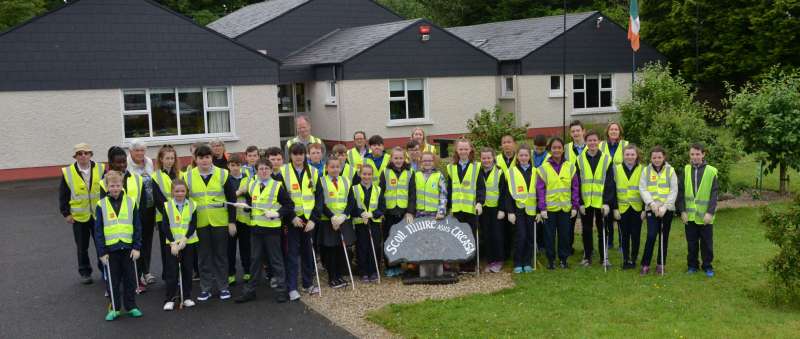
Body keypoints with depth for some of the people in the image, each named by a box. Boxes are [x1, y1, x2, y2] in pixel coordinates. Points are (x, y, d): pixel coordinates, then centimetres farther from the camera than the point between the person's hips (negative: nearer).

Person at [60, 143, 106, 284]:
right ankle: (85, 272, 23)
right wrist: (66, 213, -2)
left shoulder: (100, 169, -3)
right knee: (82, 247, 9)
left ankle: (105, 268, 22)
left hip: (99, 214, 0)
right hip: (79, 216, 0)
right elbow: (63, 195, 1)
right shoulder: (68, 173, -5)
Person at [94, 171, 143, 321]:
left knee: (130, 278, 9)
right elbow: (98, 231, -1)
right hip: (110, 249, 0)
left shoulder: (130, 202, 0)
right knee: (112, 280, 8)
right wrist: (101, 252, -5)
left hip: (128, 247, 1)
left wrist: (137, 247, -3)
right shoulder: (101, 205, -2)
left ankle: (131, 306, 21)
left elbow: (137, 227, 2)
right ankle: (114, 308, 19)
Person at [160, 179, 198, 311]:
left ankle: (187, 297, 18)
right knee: (172, 271, 0)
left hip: (189, 242, 1)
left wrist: (184, 240, -16)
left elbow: (193, 225, -5)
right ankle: (170, 299, 7)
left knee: (187, 270, 8)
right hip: (172, 243, -1)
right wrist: (173, 243, -13)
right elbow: (165, 226, -5)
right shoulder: (167, 205, -2)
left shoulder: (192, 205, 0)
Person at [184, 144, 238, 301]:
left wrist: (232, 221, -3)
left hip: (220, 223, -1)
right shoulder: (188, 177, 2)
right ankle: (205, 288, 17)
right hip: (199, 223, 1)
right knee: (204, 257, 7)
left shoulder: (223, 174, -2)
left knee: (221, 255, 6)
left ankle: (223, 287, 16)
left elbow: (232, 199, 0)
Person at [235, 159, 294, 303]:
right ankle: (250, 290, 18)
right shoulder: (251, 185, 11)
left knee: (276, 259, 3)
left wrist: (277, 213, -18)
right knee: (255, 259, 11)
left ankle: (281, 289, 12)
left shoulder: (278, 186, -4)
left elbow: (289, 205, -5)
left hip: (272, 228, -5)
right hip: (256, 227, 5)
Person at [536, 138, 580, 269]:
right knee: (549, 235, 5)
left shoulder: (570, 167, 4)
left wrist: (575, 206, 1)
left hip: (565, 208, 2)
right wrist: (542, 208, -8)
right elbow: (540, 189, -3)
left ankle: (563, 259, 22)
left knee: (565, 234, 8)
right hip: (549, 208, -2)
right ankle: (551, 260, 17)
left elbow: (575, 187, 5)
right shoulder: (544, 168, -2)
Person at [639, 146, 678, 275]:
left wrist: (665, 206, -14)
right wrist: (651, 203, -17)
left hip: (667, 209, 1)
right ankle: (645, 264, 0)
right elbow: (642, 189, -2)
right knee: (651, 235, -10)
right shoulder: (646, 170, 4)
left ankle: (660, 264, 20)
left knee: (664, 237, 8)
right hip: (651, 209, 0)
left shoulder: (670, 170, 2)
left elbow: (674, 190, -4)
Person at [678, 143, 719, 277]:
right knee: (691, 243, 11)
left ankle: (707, 266, 22)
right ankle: (692, 265, 23)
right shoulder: (685, 170, 1)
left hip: (705, 215, -2)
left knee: (707, 243, 8)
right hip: (689, 215, 2)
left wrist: (710, 212, -13)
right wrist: (682, 211, -5)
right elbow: (680, 192, 2)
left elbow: (714, 194, -6)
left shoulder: (711, 171, -5)